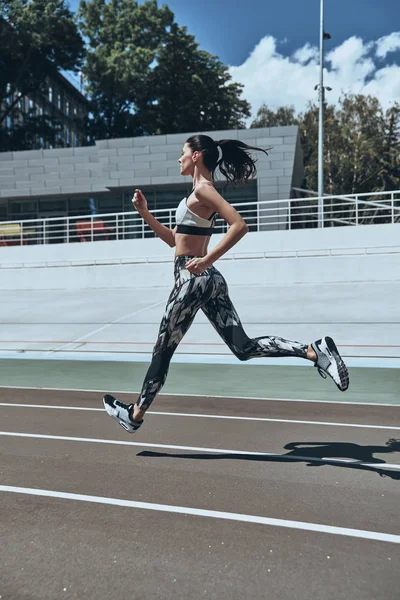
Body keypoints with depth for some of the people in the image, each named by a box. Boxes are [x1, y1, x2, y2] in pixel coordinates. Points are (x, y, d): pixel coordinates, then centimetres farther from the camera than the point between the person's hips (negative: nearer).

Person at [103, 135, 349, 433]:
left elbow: (240, 226, -24)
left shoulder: (202, 189, -10)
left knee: (163, 349, 5)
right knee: (245, 346, 5)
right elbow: (174, 240, 23)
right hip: (207, 279, 9)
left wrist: (207, 260, -22)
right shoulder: (200, 192, 19)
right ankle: (315, 351, -5)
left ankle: (135, 415, 21)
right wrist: (145, 212, 17)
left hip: (193, 278, -9)